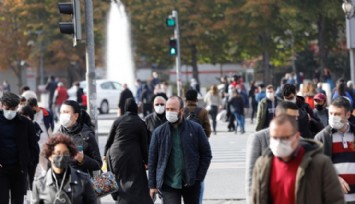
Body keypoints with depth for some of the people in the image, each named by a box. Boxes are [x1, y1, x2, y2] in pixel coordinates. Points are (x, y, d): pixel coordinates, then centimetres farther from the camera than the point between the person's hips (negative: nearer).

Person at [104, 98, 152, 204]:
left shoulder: (118, 121, 5)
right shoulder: (140, 123, 0)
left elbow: (109, 140, 8)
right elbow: (144, 144, 3)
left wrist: (105, 155, 17)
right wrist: (146, 161, 9)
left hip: (115, 155, 3)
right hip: (132, 157, -3)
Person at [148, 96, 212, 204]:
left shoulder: (195, 129, -1)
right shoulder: (159, 132, 0)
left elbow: (206, 154, 4)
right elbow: (152, 159, 4)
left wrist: (199, 177, -5)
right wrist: (152, 185, 1)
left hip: (191, 183, 1)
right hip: (169, 184, -1)